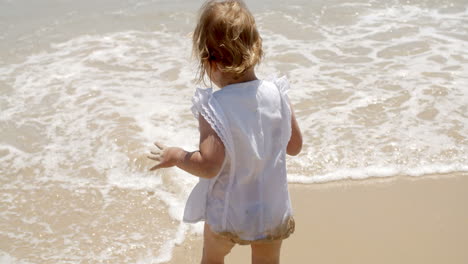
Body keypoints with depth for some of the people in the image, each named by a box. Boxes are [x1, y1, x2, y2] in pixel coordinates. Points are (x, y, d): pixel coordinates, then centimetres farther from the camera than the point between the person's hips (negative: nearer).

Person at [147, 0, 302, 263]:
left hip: (227, 214, -3)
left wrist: (177, 156, -11)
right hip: (273, 212, 3)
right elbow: (295, 146, -3)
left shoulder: (213, 108, -26)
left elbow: (209, 166, -30)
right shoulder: (277, 94, -14)